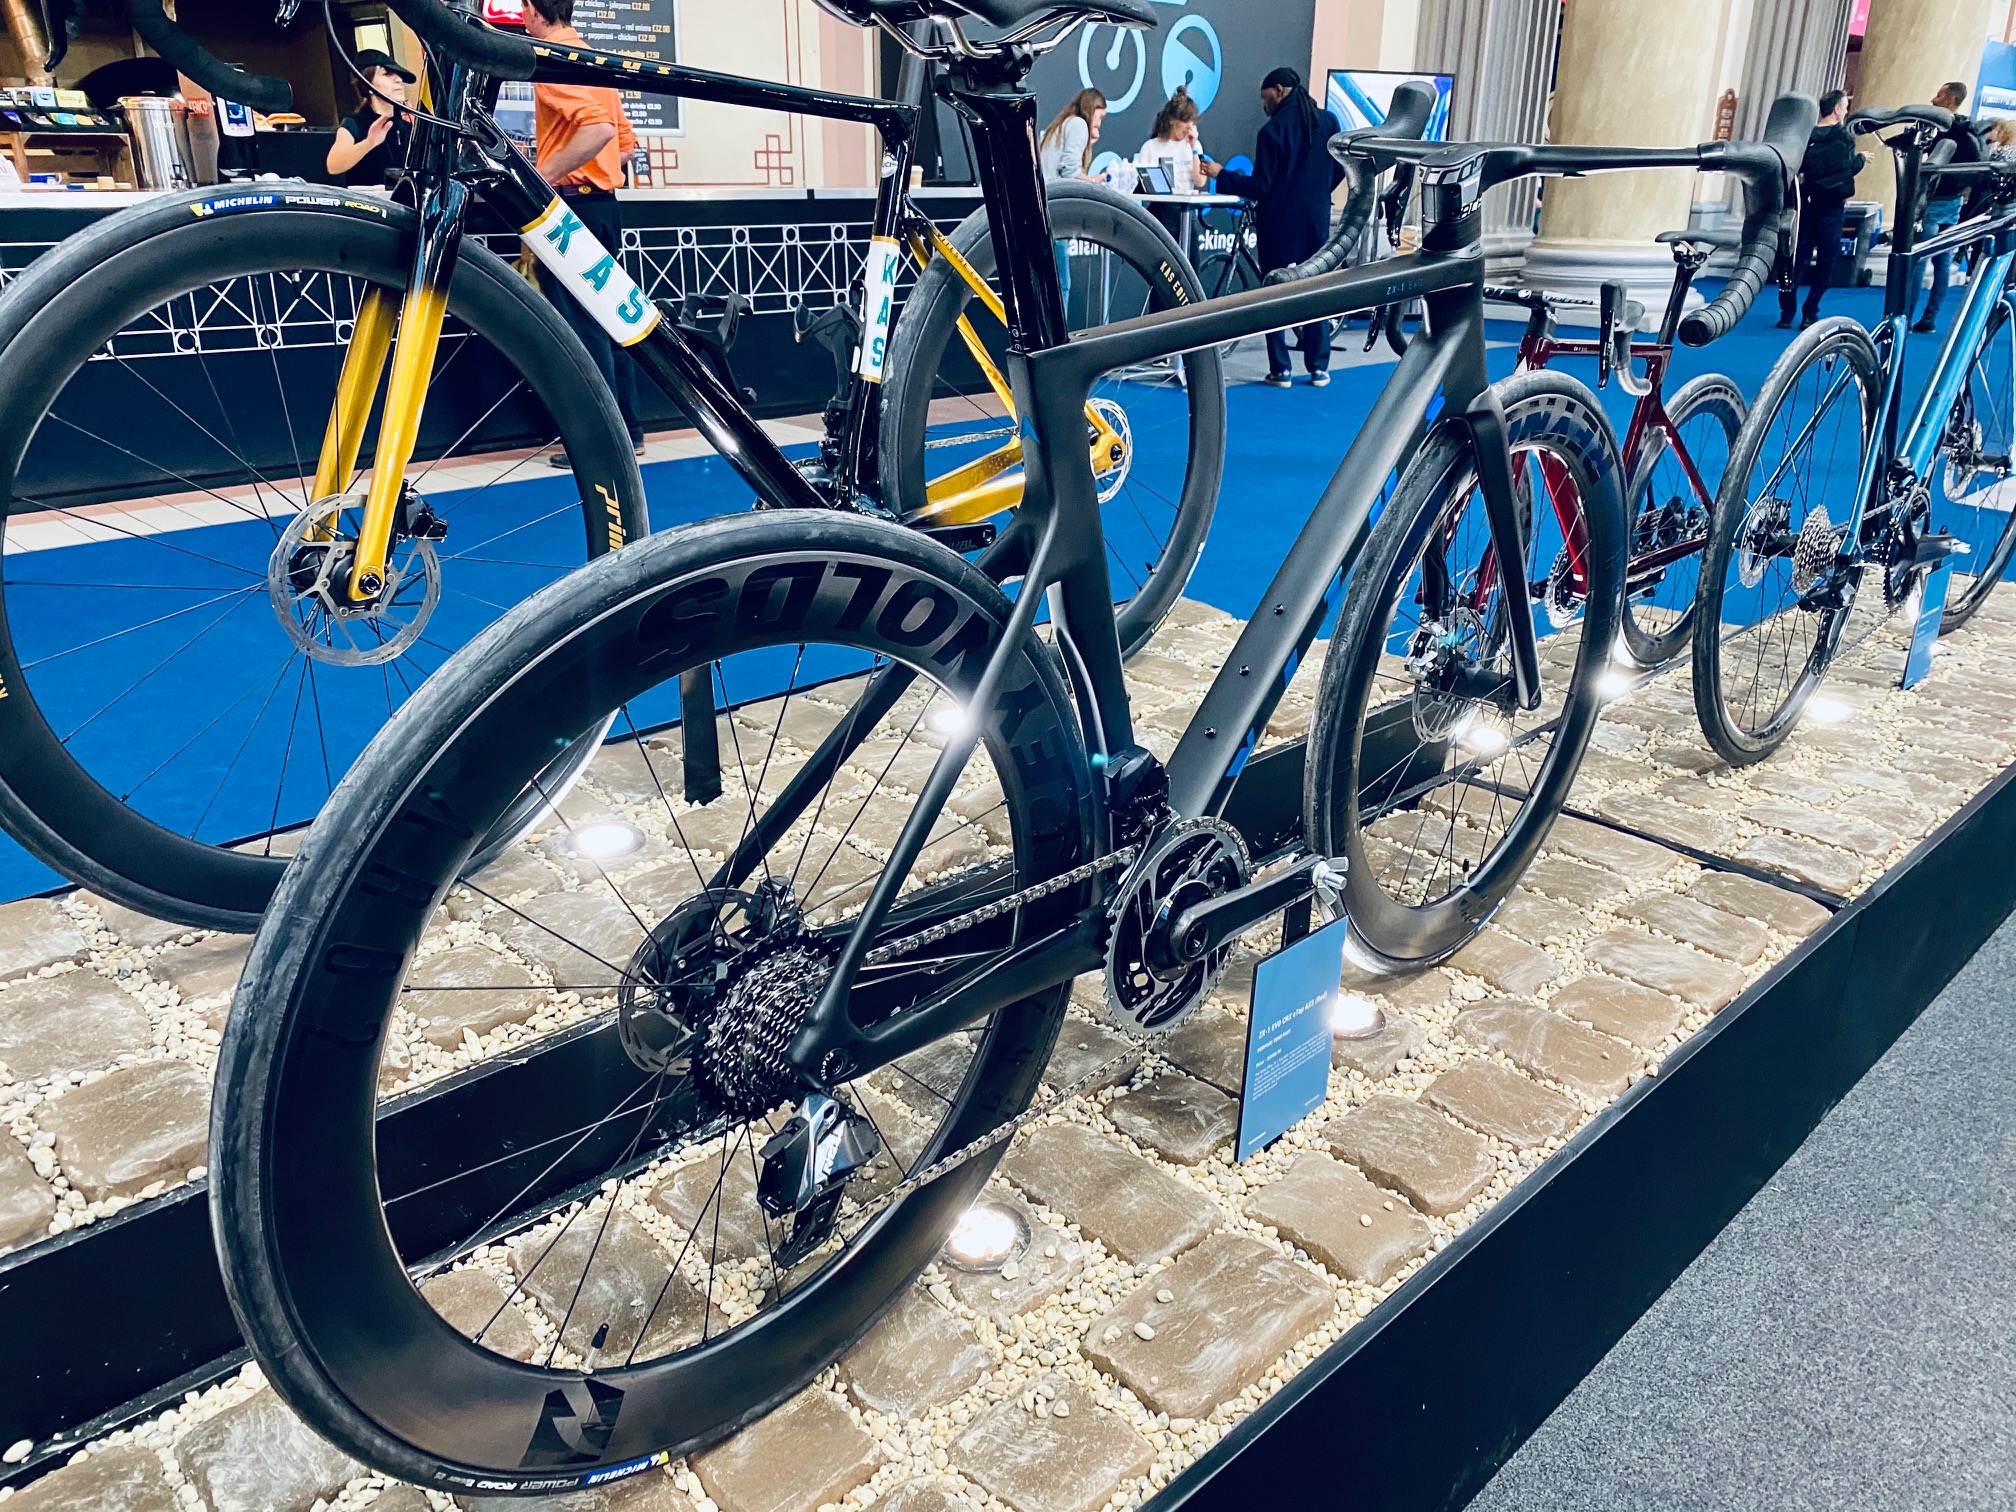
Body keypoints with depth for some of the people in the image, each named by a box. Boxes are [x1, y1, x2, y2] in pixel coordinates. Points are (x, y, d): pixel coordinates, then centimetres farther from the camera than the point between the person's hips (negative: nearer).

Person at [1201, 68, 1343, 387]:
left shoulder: (1273, 129, -13)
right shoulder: (1328, 122, 3)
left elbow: (1260, 186, -13)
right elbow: (1339, 170, 12)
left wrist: (1220, 175, -4)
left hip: (1280, 222, -4)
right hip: (1316, 220, 5)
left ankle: (1280, 369, 3)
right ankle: (1319, 367, 11)